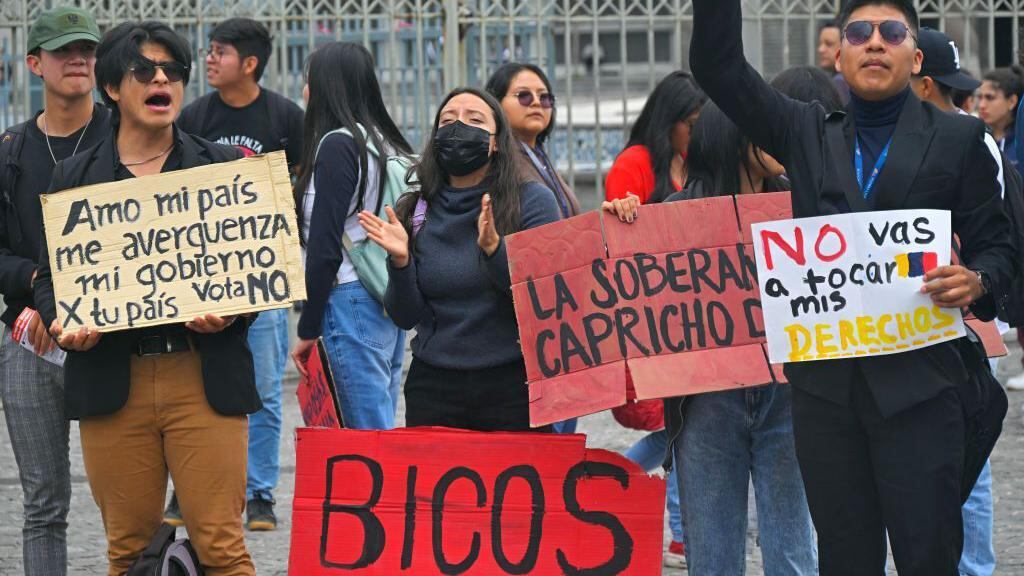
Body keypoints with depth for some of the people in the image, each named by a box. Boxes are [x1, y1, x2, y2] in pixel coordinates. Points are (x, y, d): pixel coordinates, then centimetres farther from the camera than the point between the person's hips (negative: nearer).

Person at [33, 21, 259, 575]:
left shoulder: (222, 166, 11)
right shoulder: (74, 175, 12)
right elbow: (49, 274, 11)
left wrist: (230, 313, -11)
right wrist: (63, 324, -10)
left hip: (203, 378, -1)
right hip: (112, 381, 1)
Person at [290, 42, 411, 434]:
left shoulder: (337, 145, -9)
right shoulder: (388, 144, 15)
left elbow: (325, 247, -14)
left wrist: (308, 328, -10)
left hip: (350, 300, -9)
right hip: (390, 301, 9)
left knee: (368, 433, -10)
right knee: (382, 428, 9)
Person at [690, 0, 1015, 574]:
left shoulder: (958, 139, 6)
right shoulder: (807, 133, 13)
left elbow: (996, 243, 7)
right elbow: (720, 67, 7)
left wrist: (977, 282, -16)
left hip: (917, 382, -3)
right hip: (825, 381, 3)